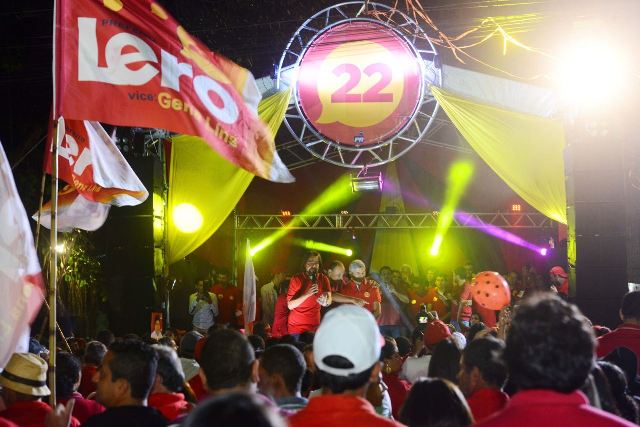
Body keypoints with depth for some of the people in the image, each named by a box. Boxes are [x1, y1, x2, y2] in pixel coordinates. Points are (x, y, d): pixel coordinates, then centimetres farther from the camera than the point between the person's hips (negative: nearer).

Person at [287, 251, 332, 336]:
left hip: (314, 327, 2)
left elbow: (329, 300, -10)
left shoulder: (324, 279, 0)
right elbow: (290, 305, -15)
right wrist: (307, 294, -27)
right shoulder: (296, 279, -8)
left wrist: (325, 302, -34)